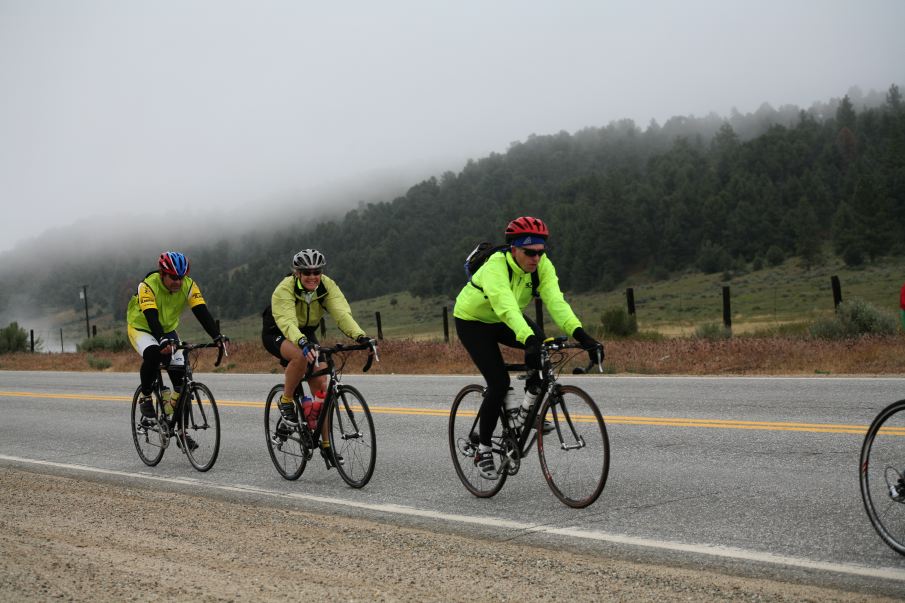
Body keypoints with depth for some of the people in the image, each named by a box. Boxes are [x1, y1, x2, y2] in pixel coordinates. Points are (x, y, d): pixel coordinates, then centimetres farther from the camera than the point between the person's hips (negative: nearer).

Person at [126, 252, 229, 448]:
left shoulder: (189, 286, -19)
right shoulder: (148, 286, -30)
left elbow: (202, 312, -26)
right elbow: (151, 317, -41)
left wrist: (217, 336, -41)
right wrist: (163, 341, -58)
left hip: (168, 330, 4)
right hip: (141, 327, -4)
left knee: (180, 377, -9)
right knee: (153, 354, -37)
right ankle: (145, 399, -13)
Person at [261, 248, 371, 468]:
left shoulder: (327, 286, -18)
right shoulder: (285, 289, -29)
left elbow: (342, 312, -32)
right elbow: (287, 322, -43)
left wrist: (359, 335, -50)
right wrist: (302, 342, -63)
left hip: (307, 333, 4)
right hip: (277, 334, -4)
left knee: (321, 387, -7)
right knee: (301, 356, -38)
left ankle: (326, 445, 2)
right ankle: (285, 401, -15)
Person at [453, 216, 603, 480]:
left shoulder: (542, 265, -20)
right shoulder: (495, 266, -36)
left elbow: (555, 300, -32)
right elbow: (506, 306, -51)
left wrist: (580, 334, -47)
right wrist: (528, 340, -66)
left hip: (505, 320, 5)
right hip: (473, 321, -5)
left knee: (540, 343, -25)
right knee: (499, 383, -16)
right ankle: (483, 450, 1)